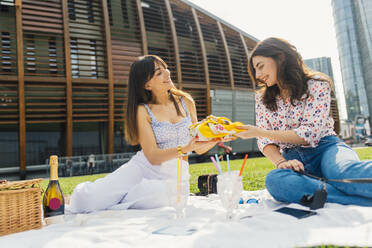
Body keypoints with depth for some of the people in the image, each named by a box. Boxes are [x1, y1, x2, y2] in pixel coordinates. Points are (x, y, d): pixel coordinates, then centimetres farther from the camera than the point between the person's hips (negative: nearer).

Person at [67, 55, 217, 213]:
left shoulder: (186, 102, 6)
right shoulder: (143, 110, -4)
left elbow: (199, 149, 10)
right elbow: (153, 156, -13)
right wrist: (185, 149, -26)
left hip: (175, 173, 2)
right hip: (144, 166, -1)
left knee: (154, 196, -37)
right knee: (85, 198, -23)